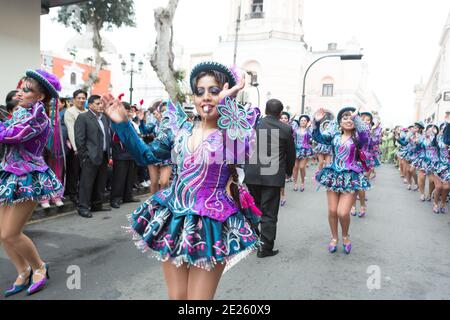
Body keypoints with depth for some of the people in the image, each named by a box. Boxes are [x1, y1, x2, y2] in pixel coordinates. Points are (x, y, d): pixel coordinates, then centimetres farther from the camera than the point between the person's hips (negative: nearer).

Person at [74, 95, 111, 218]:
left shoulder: (104, 118, 16)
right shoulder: (83, 117, -5)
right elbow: (79, 138, -10)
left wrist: (109, 152, 11)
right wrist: (84, 155, -12)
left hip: (104, 156, 7)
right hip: (90, 157, -7)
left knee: (101, 183, 13)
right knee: (86, 183, -2)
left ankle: (97, 205, 25)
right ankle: (83, 207, 6)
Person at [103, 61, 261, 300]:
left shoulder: (234, 130, -8)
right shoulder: (180, 129, 5)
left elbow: (240, 151, -33)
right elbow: (146, 156, 14)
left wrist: (226, 102, -29)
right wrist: (122, 124, 4)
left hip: (211, 226, -4)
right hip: (174, 219, 5)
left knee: (198, 297, 8)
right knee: (176, 296, 17)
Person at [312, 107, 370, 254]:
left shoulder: (358, 137, -5)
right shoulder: (334, 135, 6)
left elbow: (365, 135, -27)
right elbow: (318, 137, -3)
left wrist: (356, 118, -33)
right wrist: (317, 122, -18)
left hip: (351, 178, -3)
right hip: (334, 175, 3)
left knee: (342, 212, -10)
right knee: (332, 211, 7)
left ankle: (345, 236, 21)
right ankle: (334, 238, 30)